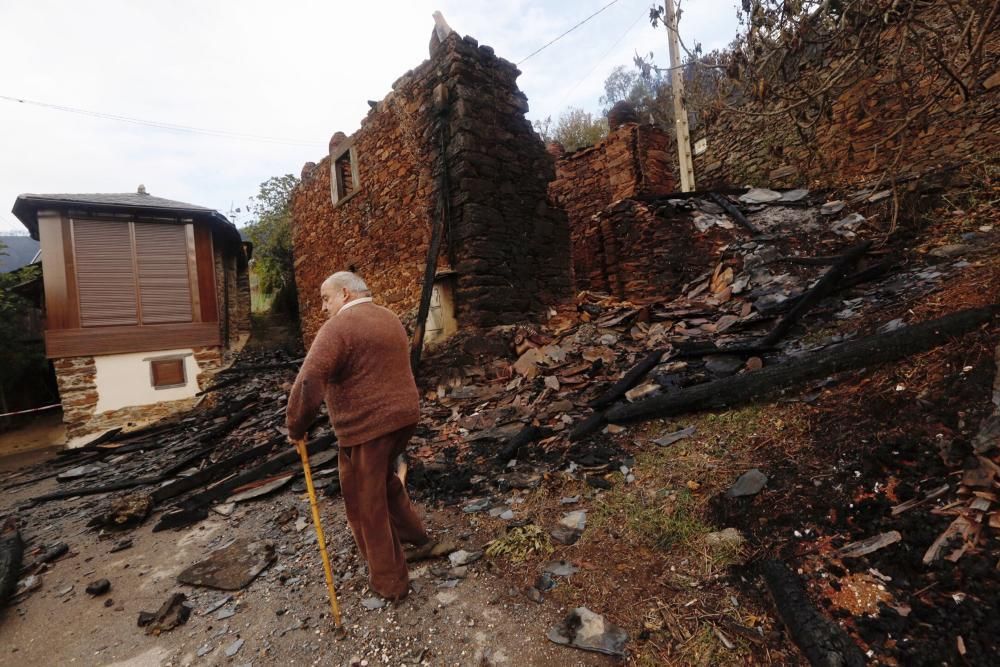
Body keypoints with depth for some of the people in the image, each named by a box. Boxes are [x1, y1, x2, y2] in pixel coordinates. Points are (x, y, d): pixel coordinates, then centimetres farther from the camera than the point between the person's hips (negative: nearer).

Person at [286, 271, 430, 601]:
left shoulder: (338, 327, -15)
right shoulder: (390, 319, 10)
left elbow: (309, 382, -23)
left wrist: (295, 426, -10)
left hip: (367, 427, -8)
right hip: (404, 416, 8)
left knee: (366, 505, 11)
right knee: (384, 477, 31)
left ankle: (389, 581, 25)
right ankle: (413, 533, 43)